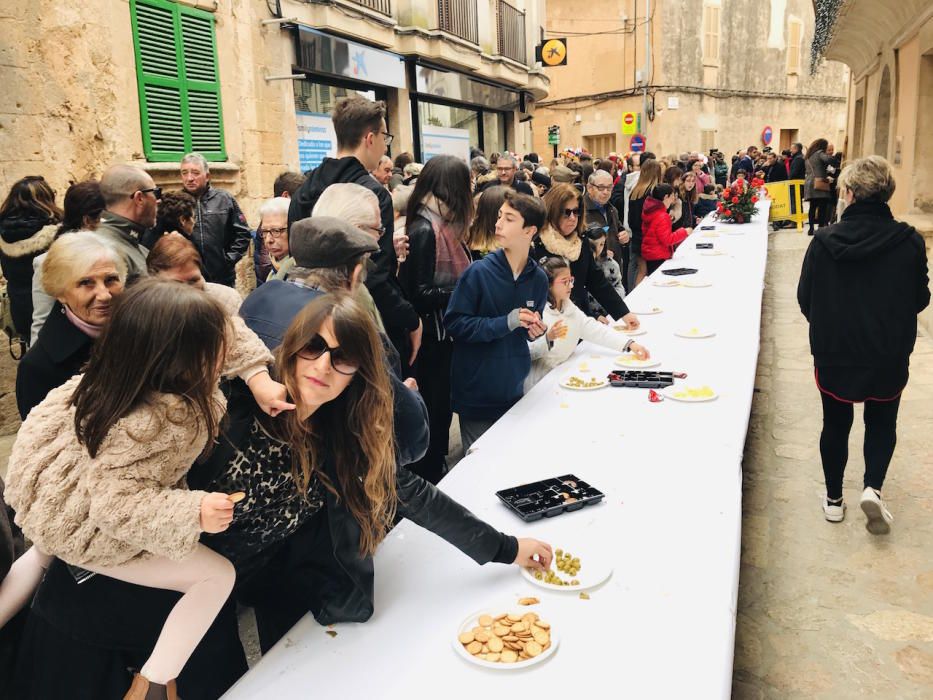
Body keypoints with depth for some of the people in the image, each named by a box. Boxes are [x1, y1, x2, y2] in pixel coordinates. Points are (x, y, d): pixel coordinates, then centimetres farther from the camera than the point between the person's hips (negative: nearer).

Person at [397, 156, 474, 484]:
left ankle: (436, 473, 36)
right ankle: (427, 482, 20)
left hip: (446, 336, 9)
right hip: (433, 341, -9)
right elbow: (422, 294, -24)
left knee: (441, 410, 20)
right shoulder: (425, 231, -20)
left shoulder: (441, 227, 7)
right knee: (434, 411, 4)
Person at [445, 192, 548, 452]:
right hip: (477, 390, -4)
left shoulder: (538, 278, 0)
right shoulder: (479, 272, -13)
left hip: (514, 388, 4)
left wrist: (534, 330, -8)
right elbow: (454, 323, -15)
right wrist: (505, 323, -22)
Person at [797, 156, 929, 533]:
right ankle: (873, 486, 3)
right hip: (889, 356, 0)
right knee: (882, 423, 21)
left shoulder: (824, 240, -13)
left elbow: (805, 299, -4)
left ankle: (834, 499, 28)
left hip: (833, 352, 0)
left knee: (836, 424, 17)